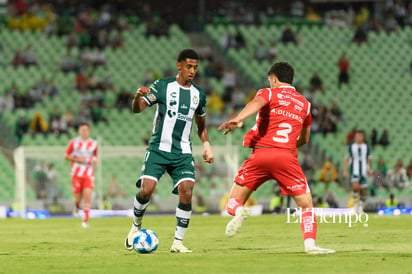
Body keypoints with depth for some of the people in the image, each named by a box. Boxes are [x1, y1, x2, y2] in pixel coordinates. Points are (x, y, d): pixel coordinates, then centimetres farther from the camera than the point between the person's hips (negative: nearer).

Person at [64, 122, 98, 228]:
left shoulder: (93, 144, 8)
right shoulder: (73, 142, 1)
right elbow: (66, 156, 5)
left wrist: (95, 161, -1)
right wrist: (77, 159, -11)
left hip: (89, 174, 1)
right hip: (77, 173, -1)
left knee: (87, 196, -13)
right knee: (78, 198, 2)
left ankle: (86, 220, -10)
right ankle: (77, 206, 39)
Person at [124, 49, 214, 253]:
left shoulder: (199, 95, 11)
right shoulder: (162, 86, -1)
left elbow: (201, 125, 25)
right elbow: (137, 109, -10)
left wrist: (206, 145, 11)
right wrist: (138, 97, -32)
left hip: (183, 153, 3)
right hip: (158, 149, -3)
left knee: (186, 192, -16)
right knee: (146, 189, -17)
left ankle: (178, 242, -5)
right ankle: (136, 227, 13)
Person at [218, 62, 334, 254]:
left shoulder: (268, 93, 11)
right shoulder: (304, 103, 22)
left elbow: (256, 103, -15)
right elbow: (304, 139, 33)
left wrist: (237, 120, -33)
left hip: (261, 152, -1)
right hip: (287, 157, 1)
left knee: (233, 202, 7)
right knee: (306, 205, 9)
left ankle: (240, 211, -28)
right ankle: (310, 244, -11)